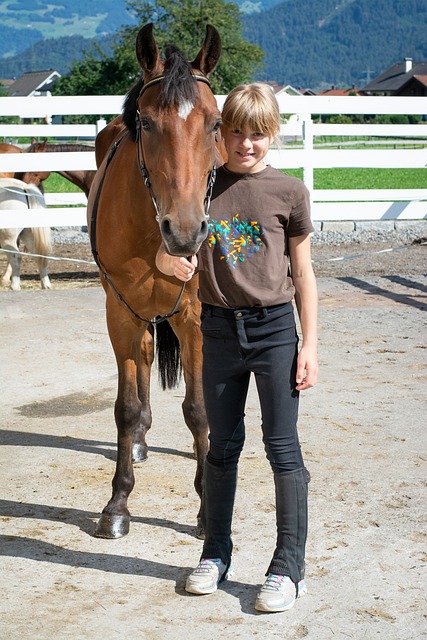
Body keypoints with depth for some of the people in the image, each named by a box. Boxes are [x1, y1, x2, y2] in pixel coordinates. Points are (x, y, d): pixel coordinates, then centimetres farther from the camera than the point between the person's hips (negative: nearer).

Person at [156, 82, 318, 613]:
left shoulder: (289, 192, -3)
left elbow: (303, 274, 0)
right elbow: (165, 251, 6)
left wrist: (309, 344, -4)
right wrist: (168, 262, -19)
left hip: (275, 330, -2)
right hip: (219, 329, 3)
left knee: (282, 445, 1)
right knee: (223, 445, 13)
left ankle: (288, 566, 9)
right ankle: (216, 553, 27)